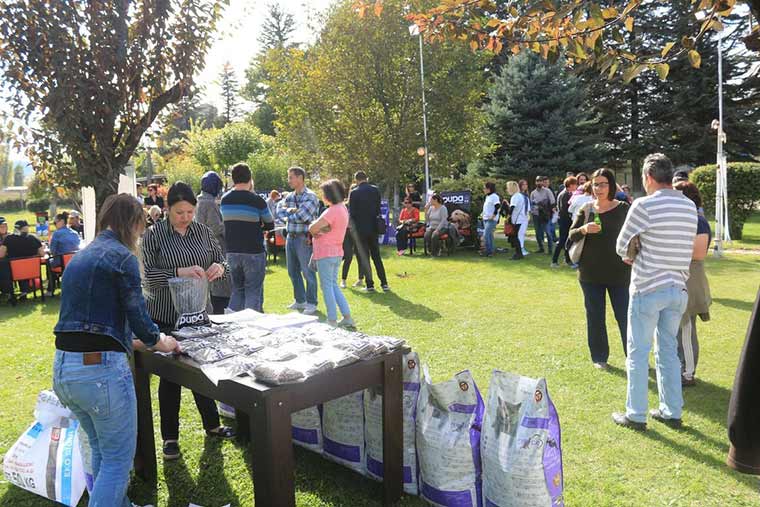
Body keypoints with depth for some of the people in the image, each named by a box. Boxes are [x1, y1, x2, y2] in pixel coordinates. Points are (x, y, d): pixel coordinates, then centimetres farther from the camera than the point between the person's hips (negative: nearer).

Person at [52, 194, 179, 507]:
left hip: (63, 366, 9)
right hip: (100, 368, -9)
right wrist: (161, 343, 9)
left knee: (100, 450, 25)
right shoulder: (122, 257, -10)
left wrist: (129, 342, 29)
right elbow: (138, 315, -11)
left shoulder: (81, 256, 16)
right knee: (118, 457, 7)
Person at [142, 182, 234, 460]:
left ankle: (211, 424, 33)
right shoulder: (154, 235, -8)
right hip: (165, 317, -3)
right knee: (170, 376, 8)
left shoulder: (203, 231, 2)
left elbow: (221, 260, 7)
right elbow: (147, 273, -14)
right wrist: (179, 272, -29)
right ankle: (170, 436, 22)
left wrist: (219, 267, -17)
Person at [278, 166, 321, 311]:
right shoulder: (289, 196, 12)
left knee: (308, 272, 0)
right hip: (290, 238, 7)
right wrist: (290, 210, -17)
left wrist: (288, 216, -4)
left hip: (304, 239, -7)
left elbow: (301, 216, -20)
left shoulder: (310, 196, -10)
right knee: (293, 272, 14)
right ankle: (300, 300, 28)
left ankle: (311, 303, 11)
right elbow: (279, 210, 0)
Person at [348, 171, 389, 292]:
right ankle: (384, 283, 9)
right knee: (376, 256, 12)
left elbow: (351, 212, -8)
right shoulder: (375, 190, 1)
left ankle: (370, 285, 6)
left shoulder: (354, 193, -10)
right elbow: (378, 208, 6)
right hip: (373, 227, 4)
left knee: (364, 258, 5)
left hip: (360, 229, -4)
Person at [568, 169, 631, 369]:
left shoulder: (623, 209, -3)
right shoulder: (587, 209, 3)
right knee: (595, 317, 10)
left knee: (625, 316, 3)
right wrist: (584, 229, -18)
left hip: (618, 273, -2)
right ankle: (599, 357, 23)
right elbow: (571, 235, 2)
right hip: (590, 273, 2)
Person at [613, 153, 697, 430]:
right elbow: (683, 247, 12)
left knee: (639, 353, 5)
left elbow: (622, 246, -9)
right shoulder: (690, 207, 5)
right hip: (678, 288, 6)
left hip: (648, 289, -6)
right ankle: (672, 412, 25)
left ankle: (636, 415, 14)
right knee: (669, 350, 17)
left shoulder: (644, 205, -16)